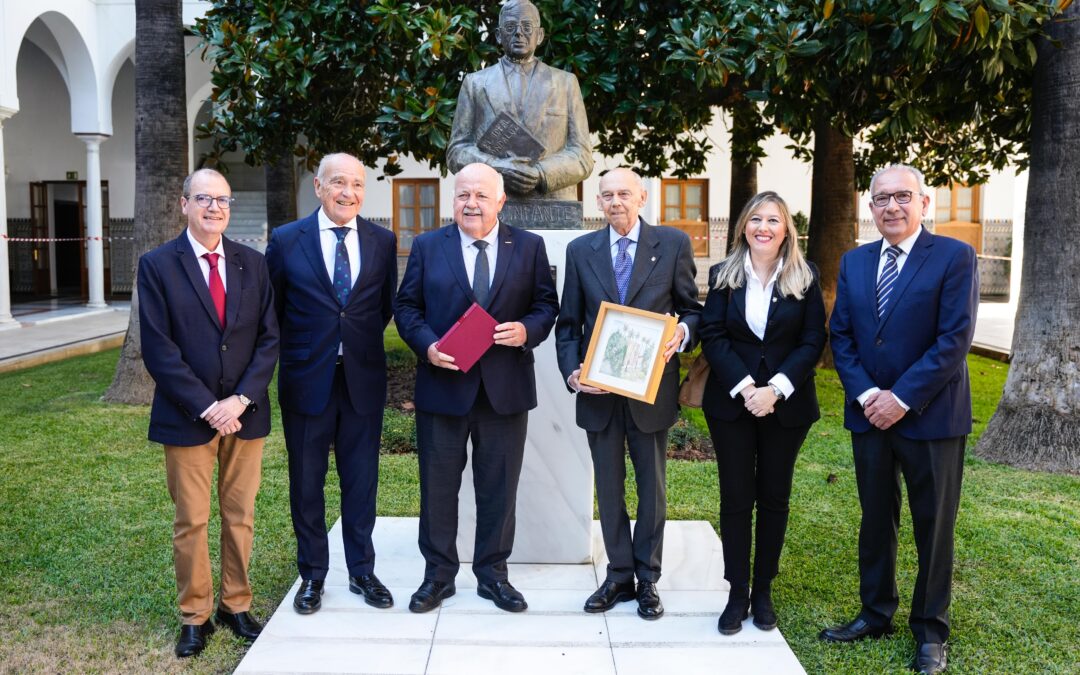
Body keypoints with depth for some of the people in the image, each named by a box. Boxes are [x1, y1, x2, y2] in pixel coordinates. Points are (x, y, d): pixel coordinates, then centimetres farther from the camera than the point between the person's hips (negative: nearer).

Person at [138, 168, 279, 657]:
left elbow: (269, 339, 2)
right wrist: (206, 407, -14)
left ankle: (236, 605, 27)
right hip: (187, 416, -2)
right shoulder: (157, 265, -3)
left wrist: (241, 399, -11)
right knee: (190, 521, 7)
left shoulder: (252, 263, 6)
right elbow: (158, 349, -9)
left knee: (240, 516, 11)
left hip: (245, 412, 3)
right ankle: (194, 616, 22)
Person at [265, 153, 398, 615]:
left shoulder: (383, 241, 3)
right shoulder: (286, 240, -3)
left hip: (364, 378, 1)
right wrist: (294, 352, 3)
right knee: (306, 483, 10)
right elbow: (272, 310, 5)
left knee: (361, 480, 11)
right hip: (306, 380, -1)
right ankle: (312, 576, 27)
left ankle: (362, 571, 27)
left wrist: (363, 342, 7)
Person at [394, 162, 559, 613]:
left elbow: (546, 304, 6)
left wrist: (528, 330, -14)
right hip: (443, 385, 0)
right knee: (437, 486, 9)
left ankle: (493, 574, 27)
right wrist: (426, 344, -13)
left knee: (499, 488, 10)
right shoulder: (427, 246, 5)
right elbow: (407, 305, 4)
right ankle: (438, 574, 26)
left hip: (506, 388, 0)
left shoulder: (529, 247, 5)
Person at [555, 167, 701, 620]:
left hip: (651, 389, -1)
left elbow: (693, 308, 3)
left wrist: (682, 333, -19)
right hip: (598, 391, 2)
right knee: (608, 489, 12)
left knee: (652, 487, 11)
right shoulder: (580, 250, 5)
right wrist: (571, 370, -8)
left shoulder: (673, 244, -1)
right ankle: (618, 577, 27)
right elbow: (568, 323, 6)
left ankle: (647, 580, 27)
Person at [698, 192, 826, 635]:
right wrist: (745, 388, -16)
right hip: (730, 402, 0)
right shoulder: (723, 274, 1)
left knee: (774, 497, 9)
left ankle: (763, 591, 22)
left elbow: (813, 342, -3)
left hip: (787, 404, 0)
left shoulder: (805, 278, 1)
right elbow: (713, 336, -4)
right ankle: (737, 594, 15)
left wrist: (776, 389, -16)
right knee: (736, 497, 4)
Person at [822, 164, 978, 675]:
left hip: (930, 416, -4)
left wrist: (902, 398, -17)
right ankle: (875, 615, 30)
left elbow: (955, 339, -14)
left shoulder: (954, 257, -7)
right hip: (869, 414, 4)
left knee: (934, 526, 8)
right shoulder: (854, 262, 8)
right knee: (875, 519, 15)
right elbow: (841, 336, 5)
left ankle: (930, 630, 24)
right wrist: (865, 394, -9)